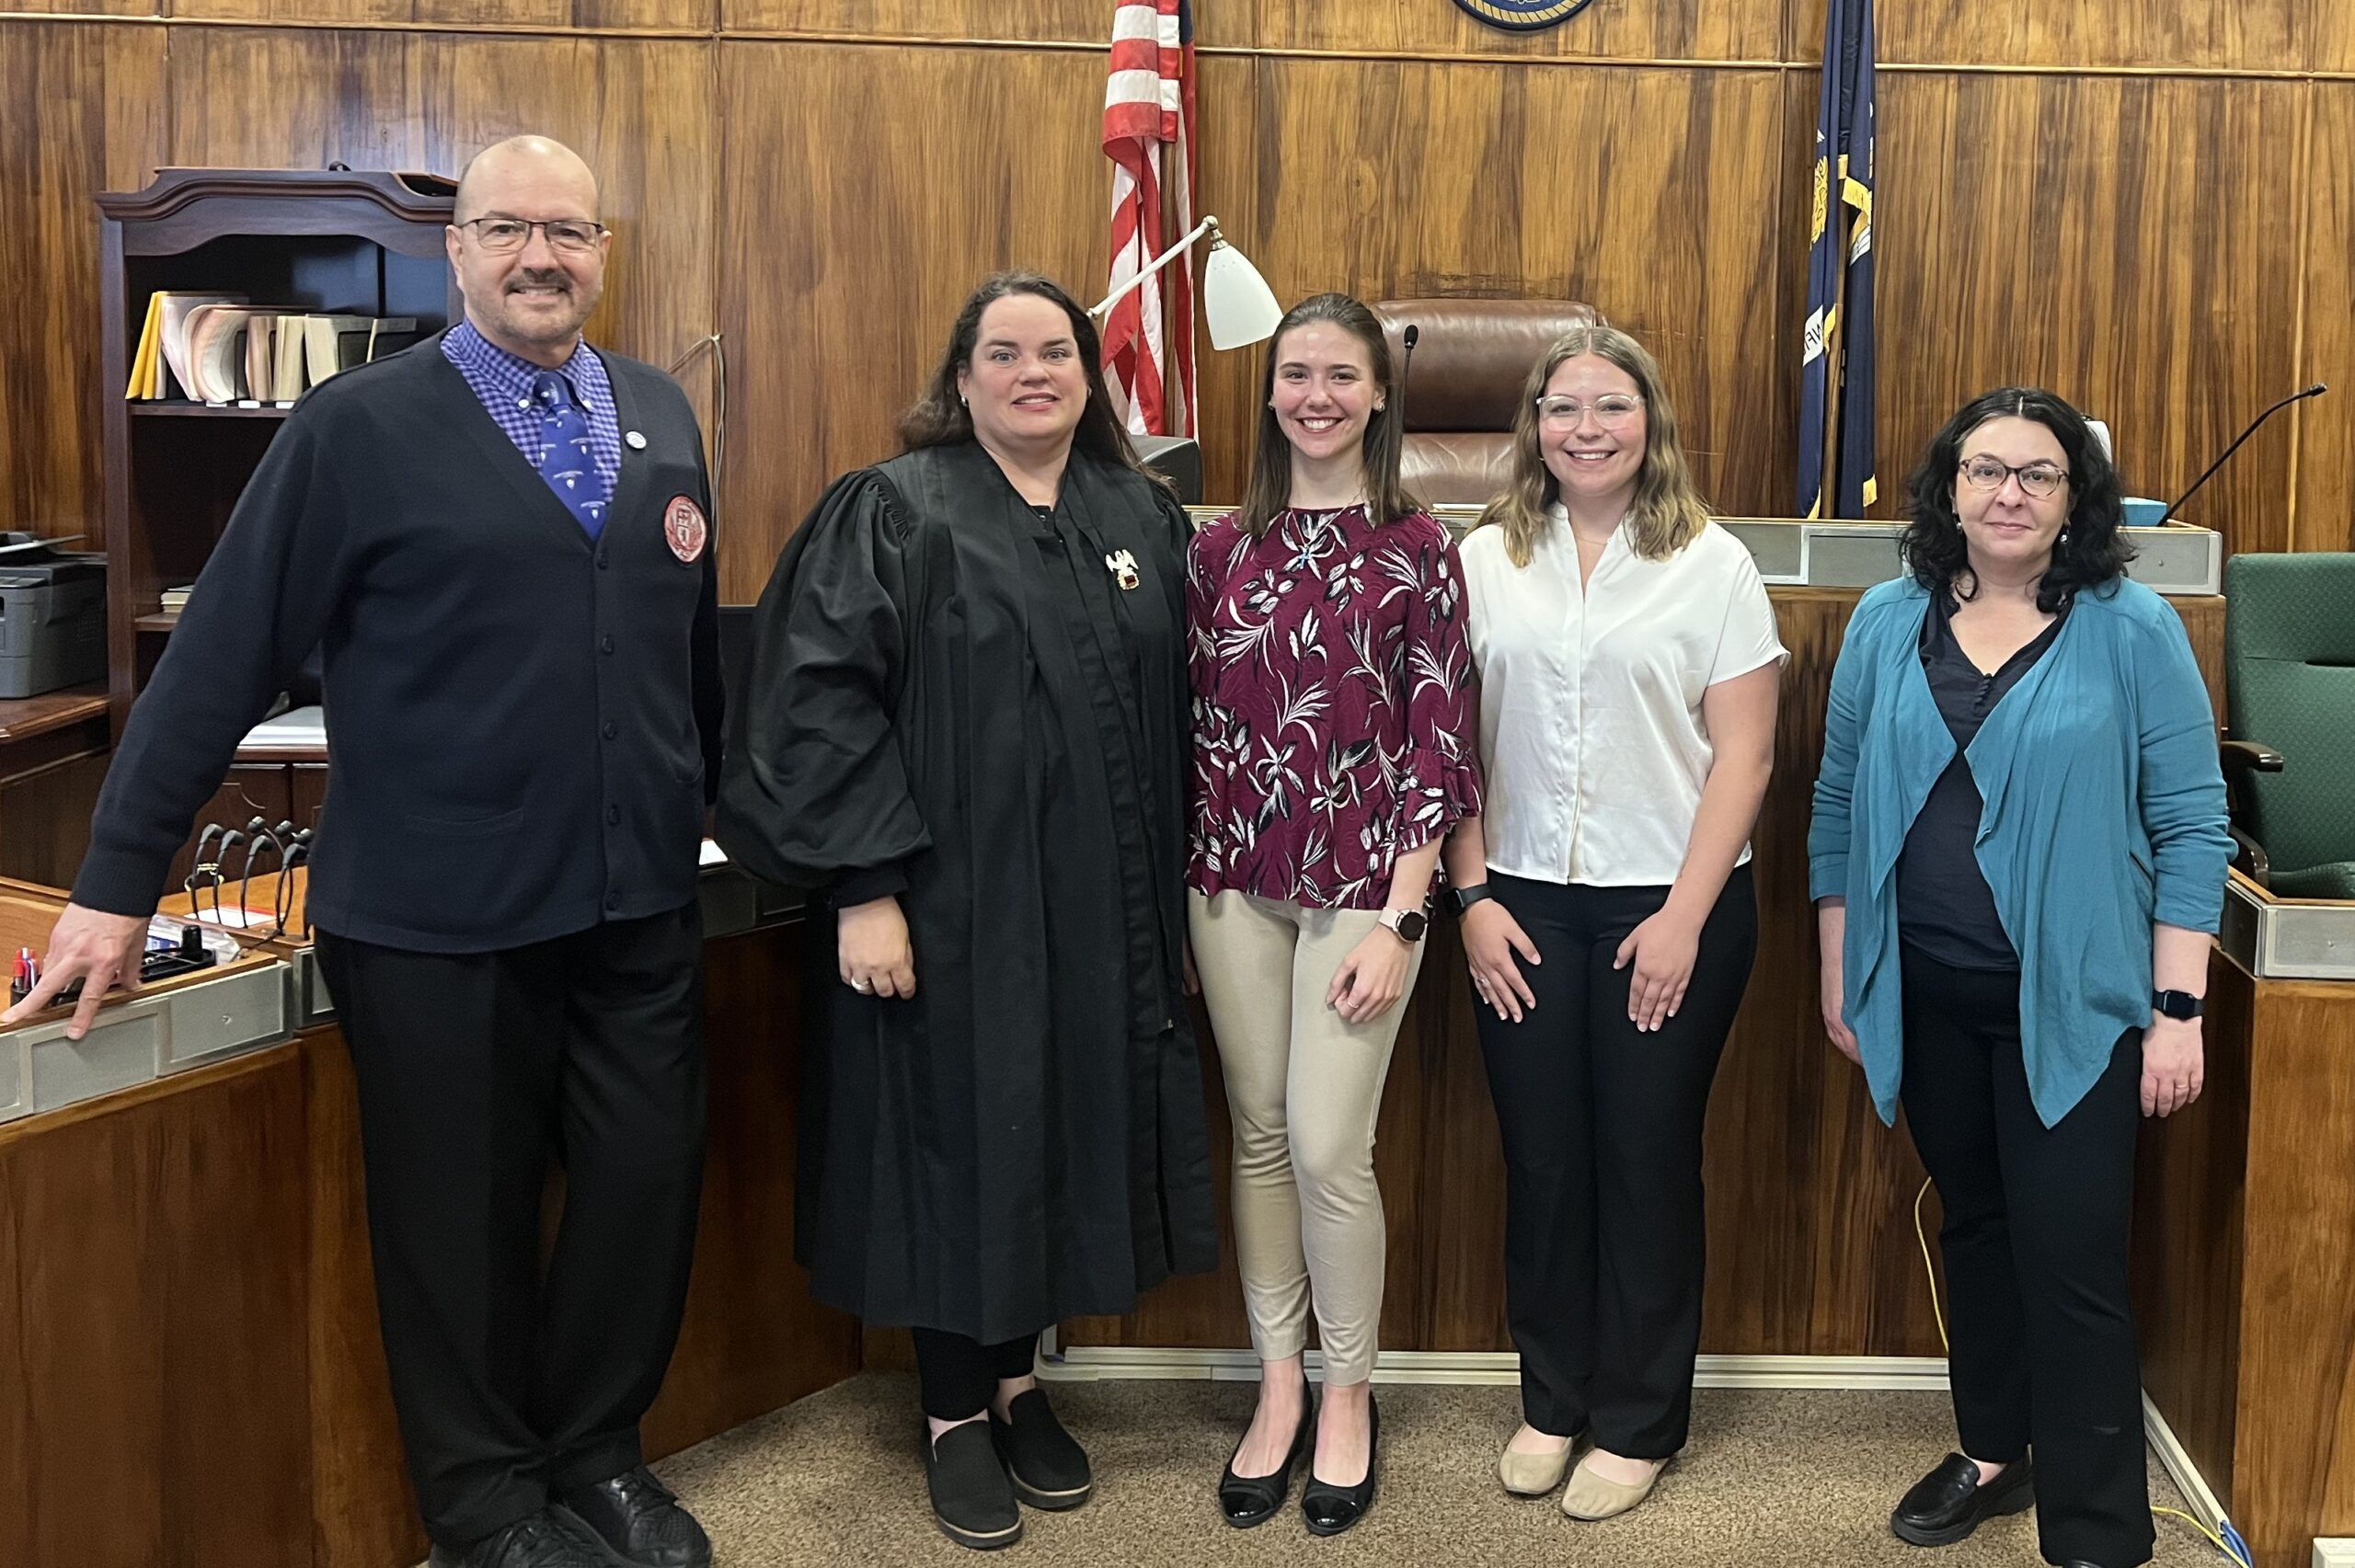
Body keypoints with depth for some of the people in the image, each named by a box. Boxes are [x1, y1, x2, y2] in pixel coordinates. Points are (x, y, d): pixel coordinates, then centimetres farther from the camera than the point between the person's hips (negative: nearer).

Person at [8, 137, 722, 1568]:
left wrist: (717, 813, 16)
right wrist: (122, 881, -8)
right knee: (461, 1220, 10)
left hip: (640, 905, 4)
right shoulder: (364, 425, -5)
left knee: (652, 1185, 10)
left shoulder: (660, 415, 9)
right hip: (437, 915, -4)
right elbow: (228, 652, -7)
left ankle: (597, 1452, 33)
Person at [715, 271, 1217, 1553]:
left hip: (1101, 910, 5)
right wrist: (862, 887, -19)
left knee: (1063, 1135, 12)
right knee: (956, 1137, 5)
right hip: (948, 901, -4)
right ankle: (953, 1415, 22)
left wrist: (1171, 884, 10)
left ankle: (1020, 1381, 31)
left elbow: (1177, 704, 14)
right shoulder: (893, 511, -5)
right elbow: (822, 696, -12)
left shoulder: (1140, 515, 9)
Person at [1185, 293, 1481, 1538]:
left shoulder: (1417, 550, -4)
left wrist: (1400, 921, -10)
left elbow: (1438, 740, -6)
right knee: (1260, 1133, 10)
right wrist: (1184, 880, 5)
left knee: (1327, 1148, -4)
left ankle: (1348, 1394, 20)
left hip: (1361, 880, -3)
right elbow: (1194, 718, 9)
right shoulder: (1221, 548, 6)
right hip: (1234, 877, 3)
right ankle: (1278, 1385, 26)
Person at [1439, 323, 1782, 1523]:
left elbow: (1742, 754, -4)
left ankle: (1639, 1423, 23)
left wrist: (1684, 915, -10)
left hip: (1671, 904, -2)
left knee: (1647, 1160, 7)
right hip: (1524, 903, 2)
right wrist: (1472, 894, -2)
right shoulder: (1484, 559, 4)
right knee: (1541, 1158, 9)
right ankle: (1551, 1401, 26)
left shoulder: (1711, 563, -1)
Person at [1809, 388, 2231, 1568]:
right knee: (1973, 1228, 18)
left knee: (2071, 1266, -2)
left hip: (2071, 1003, -3)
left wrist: (2179, 1007, -9)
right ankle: (1993, 1451, 36)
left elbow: (2191, 827, -6)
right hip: (1927, 994, 4)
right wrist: (1837, 972, 8)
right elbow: (1840, 803, 8)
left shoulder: (2133, 631, -6)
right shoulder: (1887, 624, 3)